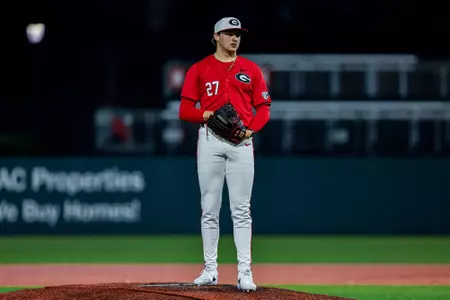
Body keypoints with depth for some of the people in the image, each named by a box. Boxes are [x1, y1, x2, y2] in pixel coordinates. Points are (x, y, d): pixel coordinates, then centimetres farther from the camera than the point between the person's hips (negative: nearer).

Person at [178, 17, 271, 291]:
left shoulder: (251, 69, 10)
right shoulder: (199, 70, 8)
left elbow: (263, 108, 8)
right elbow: (185, 110, 4)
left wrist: (252, 128, -10)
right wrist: (205, 114, -15)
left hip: (242, 141, 0)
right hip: (210, 140, 0)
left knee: (241, 209, -4)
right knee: (210, 208, 2)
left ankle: (245, 271, -6)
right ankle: (210, 269, 8)